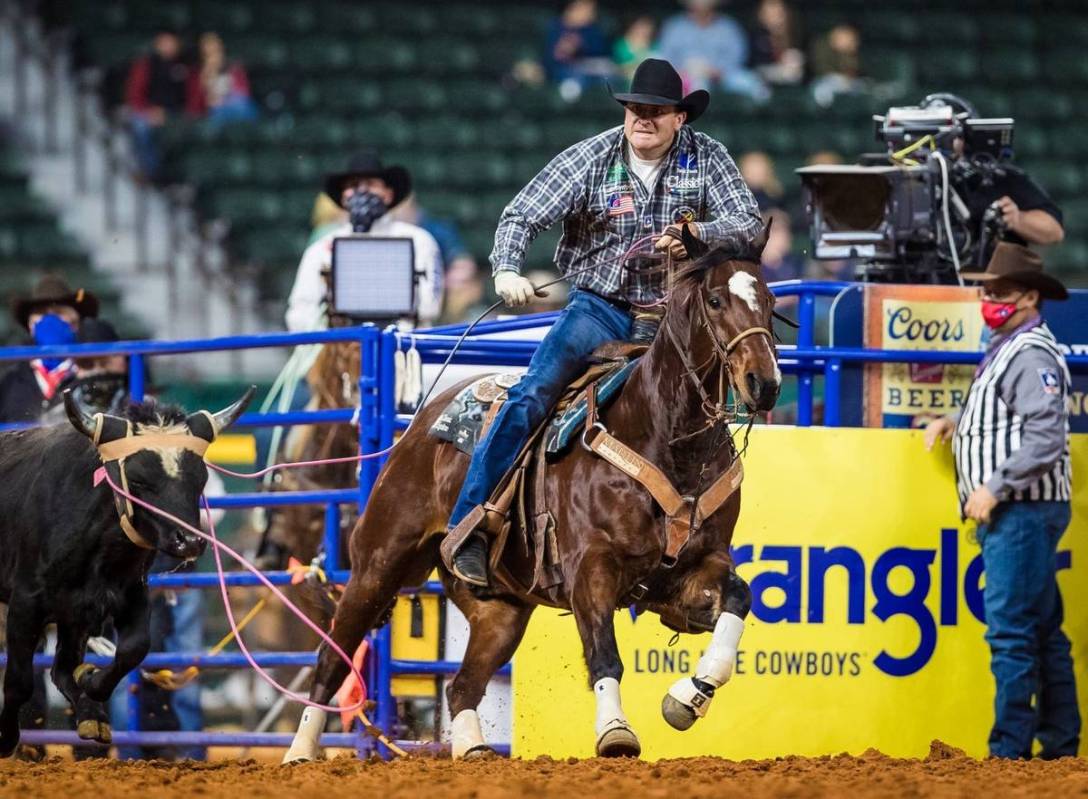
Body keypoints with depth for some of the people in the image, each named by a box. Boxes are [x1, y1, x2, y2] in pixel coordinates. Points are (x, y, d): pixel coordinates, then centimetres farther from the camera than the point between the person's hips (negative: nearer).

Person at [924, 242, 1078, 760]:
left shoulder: (1032, 354, -14)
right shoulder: (1005, 349, 18)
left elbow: (1046, 436, -23)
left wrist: (995, 488, -22)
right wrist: (955, 422, 16)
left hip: (1023, 511, -11)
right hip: (1012, 514, 11)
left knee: (1011, 633, -11)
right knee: (1043, 633, 12)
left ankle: (1009, 751, -12)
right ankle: (1060, 745, 16)